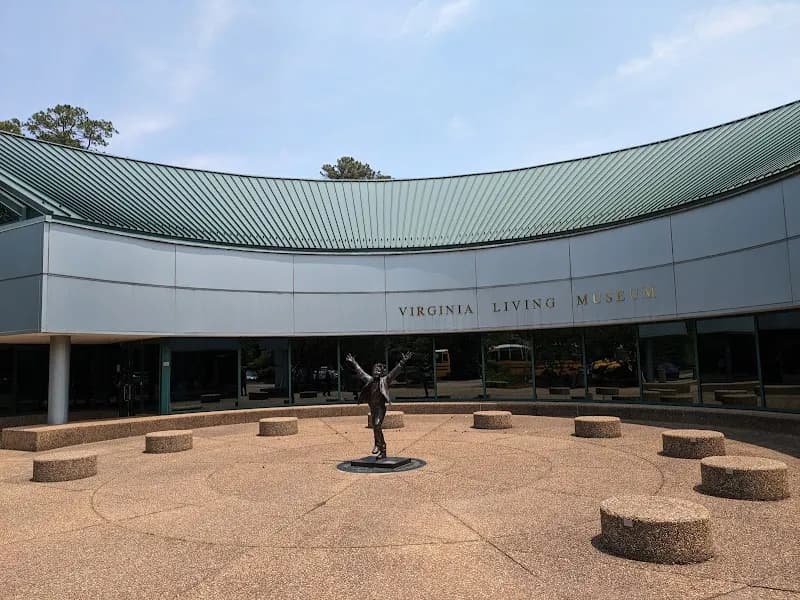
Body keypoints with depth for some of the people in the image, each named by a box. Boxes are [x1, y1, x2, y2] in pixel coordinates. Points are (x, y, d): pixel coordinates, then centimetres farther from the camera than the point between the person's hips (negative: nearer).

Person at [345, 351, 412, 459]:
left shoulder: (385, 380, -3)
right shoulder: (370, 380, 9)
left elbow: (395, 371, -10)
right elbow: (360, 371, 21)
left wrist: (402, 362, -19)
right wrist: (353, 363, 30)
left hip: (381, 408, -6)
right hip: (373, 409, 6)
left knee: (377, 425, -26)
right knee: (376, 429, 10)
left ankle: (378, 444, -13)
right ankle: (383, 451, 20)